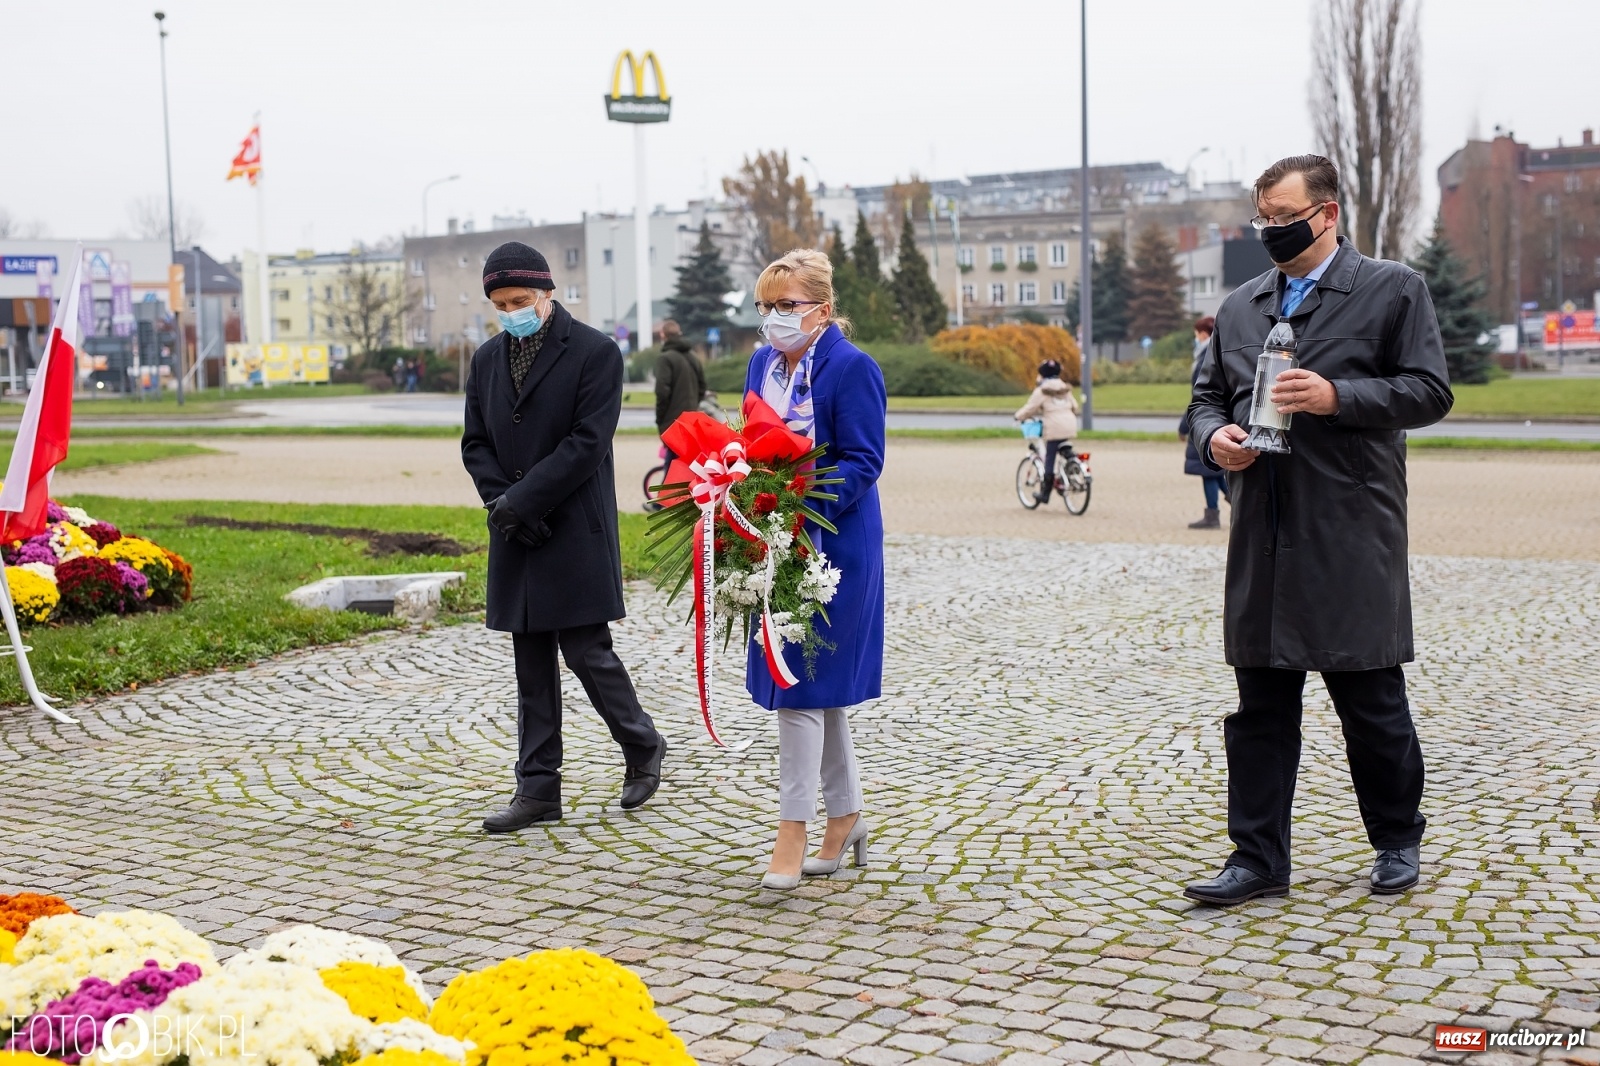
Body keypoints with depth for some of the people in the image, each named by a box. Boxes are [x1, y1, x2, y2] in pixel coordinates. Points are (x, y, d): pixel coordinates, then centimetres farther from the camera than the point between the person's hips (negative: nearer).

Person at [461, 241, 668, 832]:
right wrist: (501, 502, -8)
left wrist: (518, 500, -17)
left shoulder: (595, 352, -7)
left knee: (585, 650, -5)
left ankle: (642, 747, 20)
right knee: (531, 665, 8)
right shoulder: (488, 359, 12)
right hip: (518, 536, 6)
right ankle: (538, 789, 14)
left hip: (577, 532, -6)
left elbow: (587, 443, -15)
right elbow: (475, 443, 10)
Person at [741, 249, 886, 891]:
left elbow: (862, 462, -15)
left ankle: (792, 837, -1)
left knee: (802, 685, -8)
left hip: (830, 544, -7)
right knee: (822, 690, 14)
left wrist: (805, 504, -27)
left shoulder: (852, 368, -11)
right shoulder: (762, 364, 12)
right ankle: (845, 819, 25)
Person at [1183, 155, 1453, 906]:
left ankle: (1398, 841, 26)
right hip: (1263, 541, 4)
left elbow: (1429, 391, -4)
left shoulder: (1393, 289, 2)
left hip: (1353, 543, -4)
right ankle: (1258, 859, 12)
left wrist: (1337, 397, -17)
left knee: (1372, 703, 6)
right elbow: (1207, 394, 21)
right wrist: (1213, 436, -1)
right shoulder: (1239, 306, 16)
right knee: (1260, 708, 6)